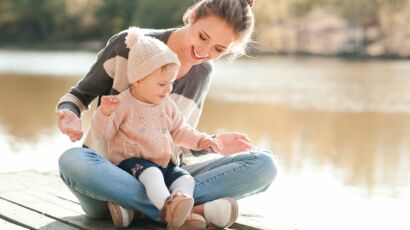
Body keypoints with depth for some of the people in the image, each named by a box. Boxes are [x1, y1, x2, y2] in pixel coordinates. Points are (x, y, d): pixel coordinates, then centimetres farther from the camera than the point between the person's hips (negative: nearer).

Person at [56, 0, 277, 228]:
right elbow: (79, 96, 3)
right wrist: (70, 115, -19)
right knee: (72, 161, -40)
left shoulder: (202, 73, 5)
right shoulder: (129, 45, -7)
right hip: (106, 175, -3)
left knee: (264, 164, -19)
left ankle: (138, 206, -29)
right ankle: (192, 209, -36)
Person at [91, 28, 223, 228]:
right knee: (152, 174, -37)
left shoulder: (167, 104, 14)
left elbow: (179, 131, 23)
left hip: (165, 162, 6)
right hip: (133, 161, -6)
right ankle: (167, 206, -59)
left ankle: (181, 211, -46)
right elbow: (102, 133, -6)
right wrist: (105, 113, -25)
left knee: (185, 179, -20)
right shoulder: (123, 104, -5)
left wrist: (200, 140, 9)